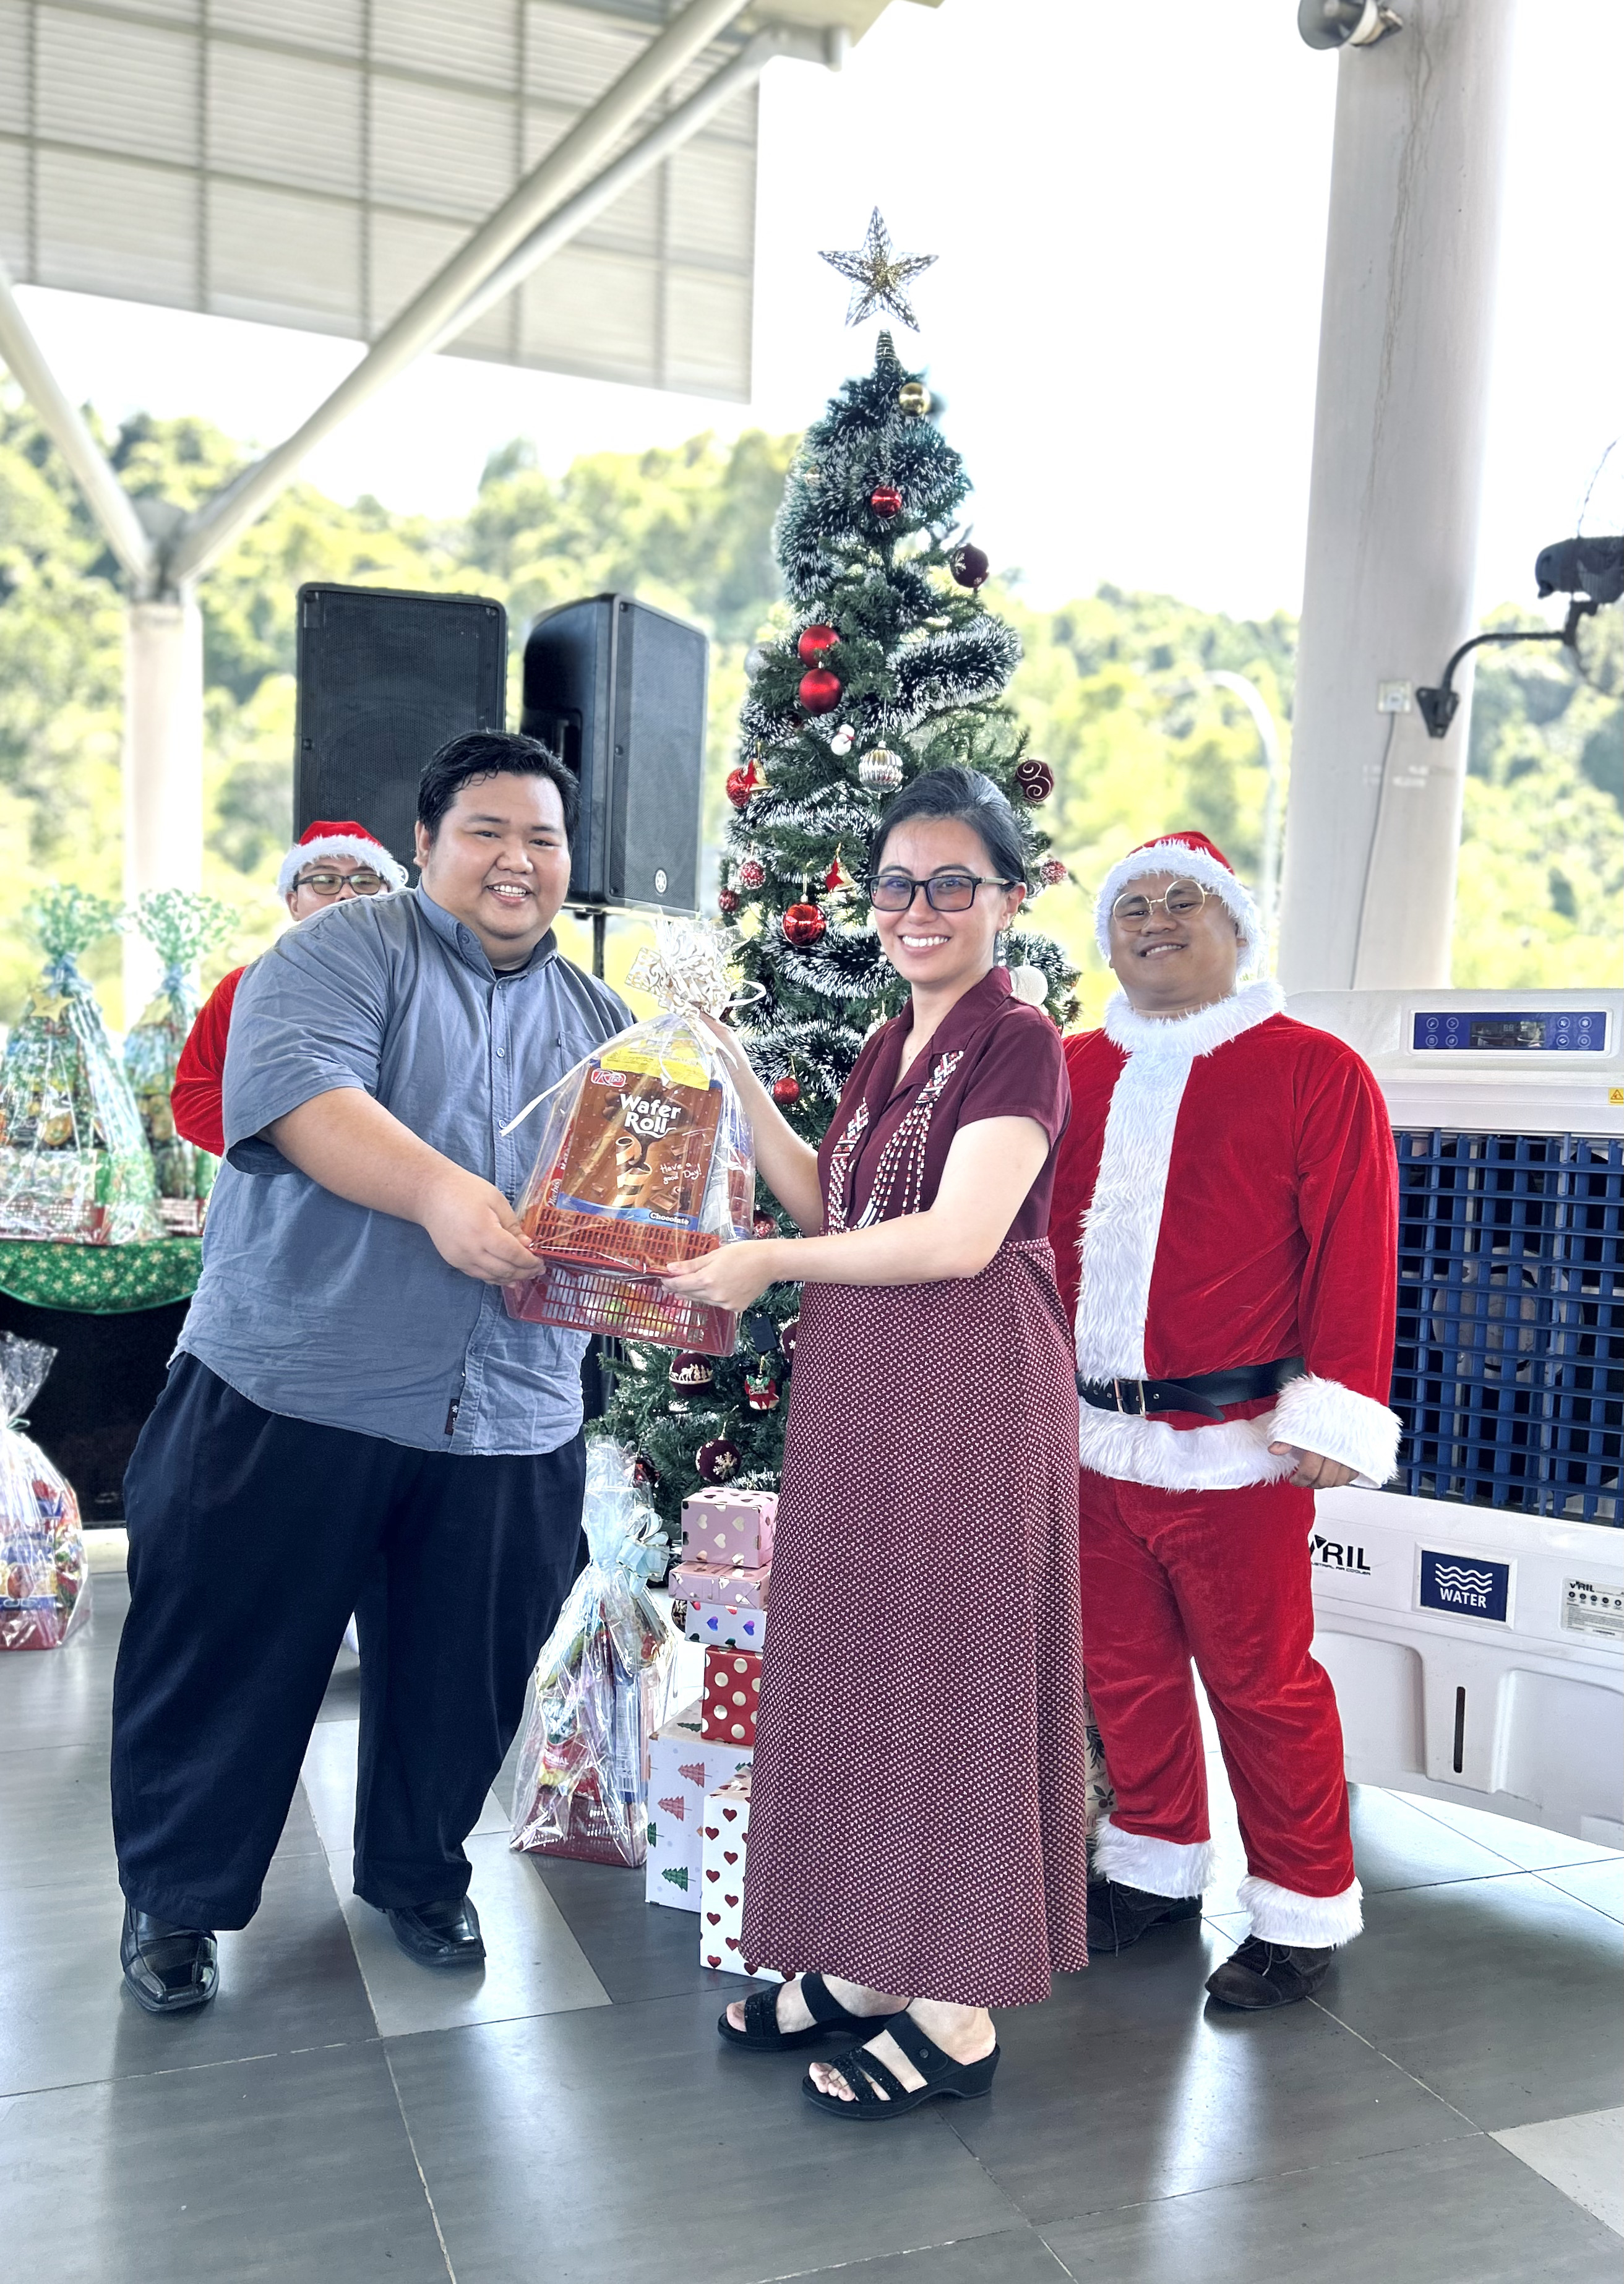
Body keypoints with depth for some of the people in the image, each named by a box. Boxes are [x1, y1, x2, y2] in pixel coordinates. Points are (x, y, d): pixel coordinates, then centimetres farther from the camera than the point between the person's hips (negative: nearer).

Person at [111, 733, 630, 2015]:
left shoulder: (600, 1021, 14)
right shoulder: (347, 951, -3)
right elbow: (294, 1087, -21)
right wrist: (438, 1191, -35)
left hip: (508, 1424, 4)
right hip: (295, 1390, -4)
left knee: (461, 1674, 15)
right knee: (228, 1658, 8)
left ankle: (419, 1872, 39)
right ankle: (176, 1895, 30)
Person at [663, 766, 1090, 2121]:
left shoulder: (1018, 1041, -11)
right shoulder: (894, 1046, 15)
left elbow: (959, 1239, -20)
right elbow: (830, 1207, 15)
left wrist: (769, 1264, -12)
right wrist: (734, 1074, 11)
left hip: (970, 1387, -8)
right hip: (860, 1387, 8)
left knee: (952, 1669, 1)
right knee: (856, 1665, 13)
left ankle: (961, 2012, 16)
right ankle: (869, 1964, 29)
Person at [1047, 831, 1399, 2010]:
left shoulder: (1314, 1072, -4)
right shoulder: (1072, 1073, 11)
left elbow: (1355, 1252, -8)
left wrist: (1332, 1415, -13)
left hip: (1234, 1448, -5)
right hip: (1089, 1438, 5)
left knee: (1261, 1681, 5)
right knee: (1127, 1669, 16)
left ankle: (1305, 1911, 25)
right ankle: (1158, 1868, 37)